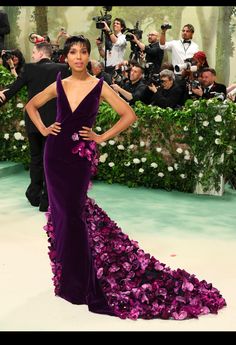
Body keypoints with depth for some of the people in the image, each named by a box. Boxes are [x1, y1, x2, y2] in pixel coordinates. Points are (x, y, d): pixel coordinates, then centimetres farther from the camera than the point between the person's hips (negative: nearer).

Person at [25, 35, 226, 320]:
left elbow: (129, 115, -6)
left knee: (73, 211, -4)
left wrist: (101, 137, -7)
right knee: (60, 209, 9)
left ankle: (76, 282, 10)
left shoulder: (99, 87, -3)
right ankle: (70, 275, 27)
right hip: (55, 152, 4)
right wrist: (43, 129, 6)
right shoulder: (59, 86, 6)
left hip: (80, 155, -4)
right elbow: (31, 105, 20)